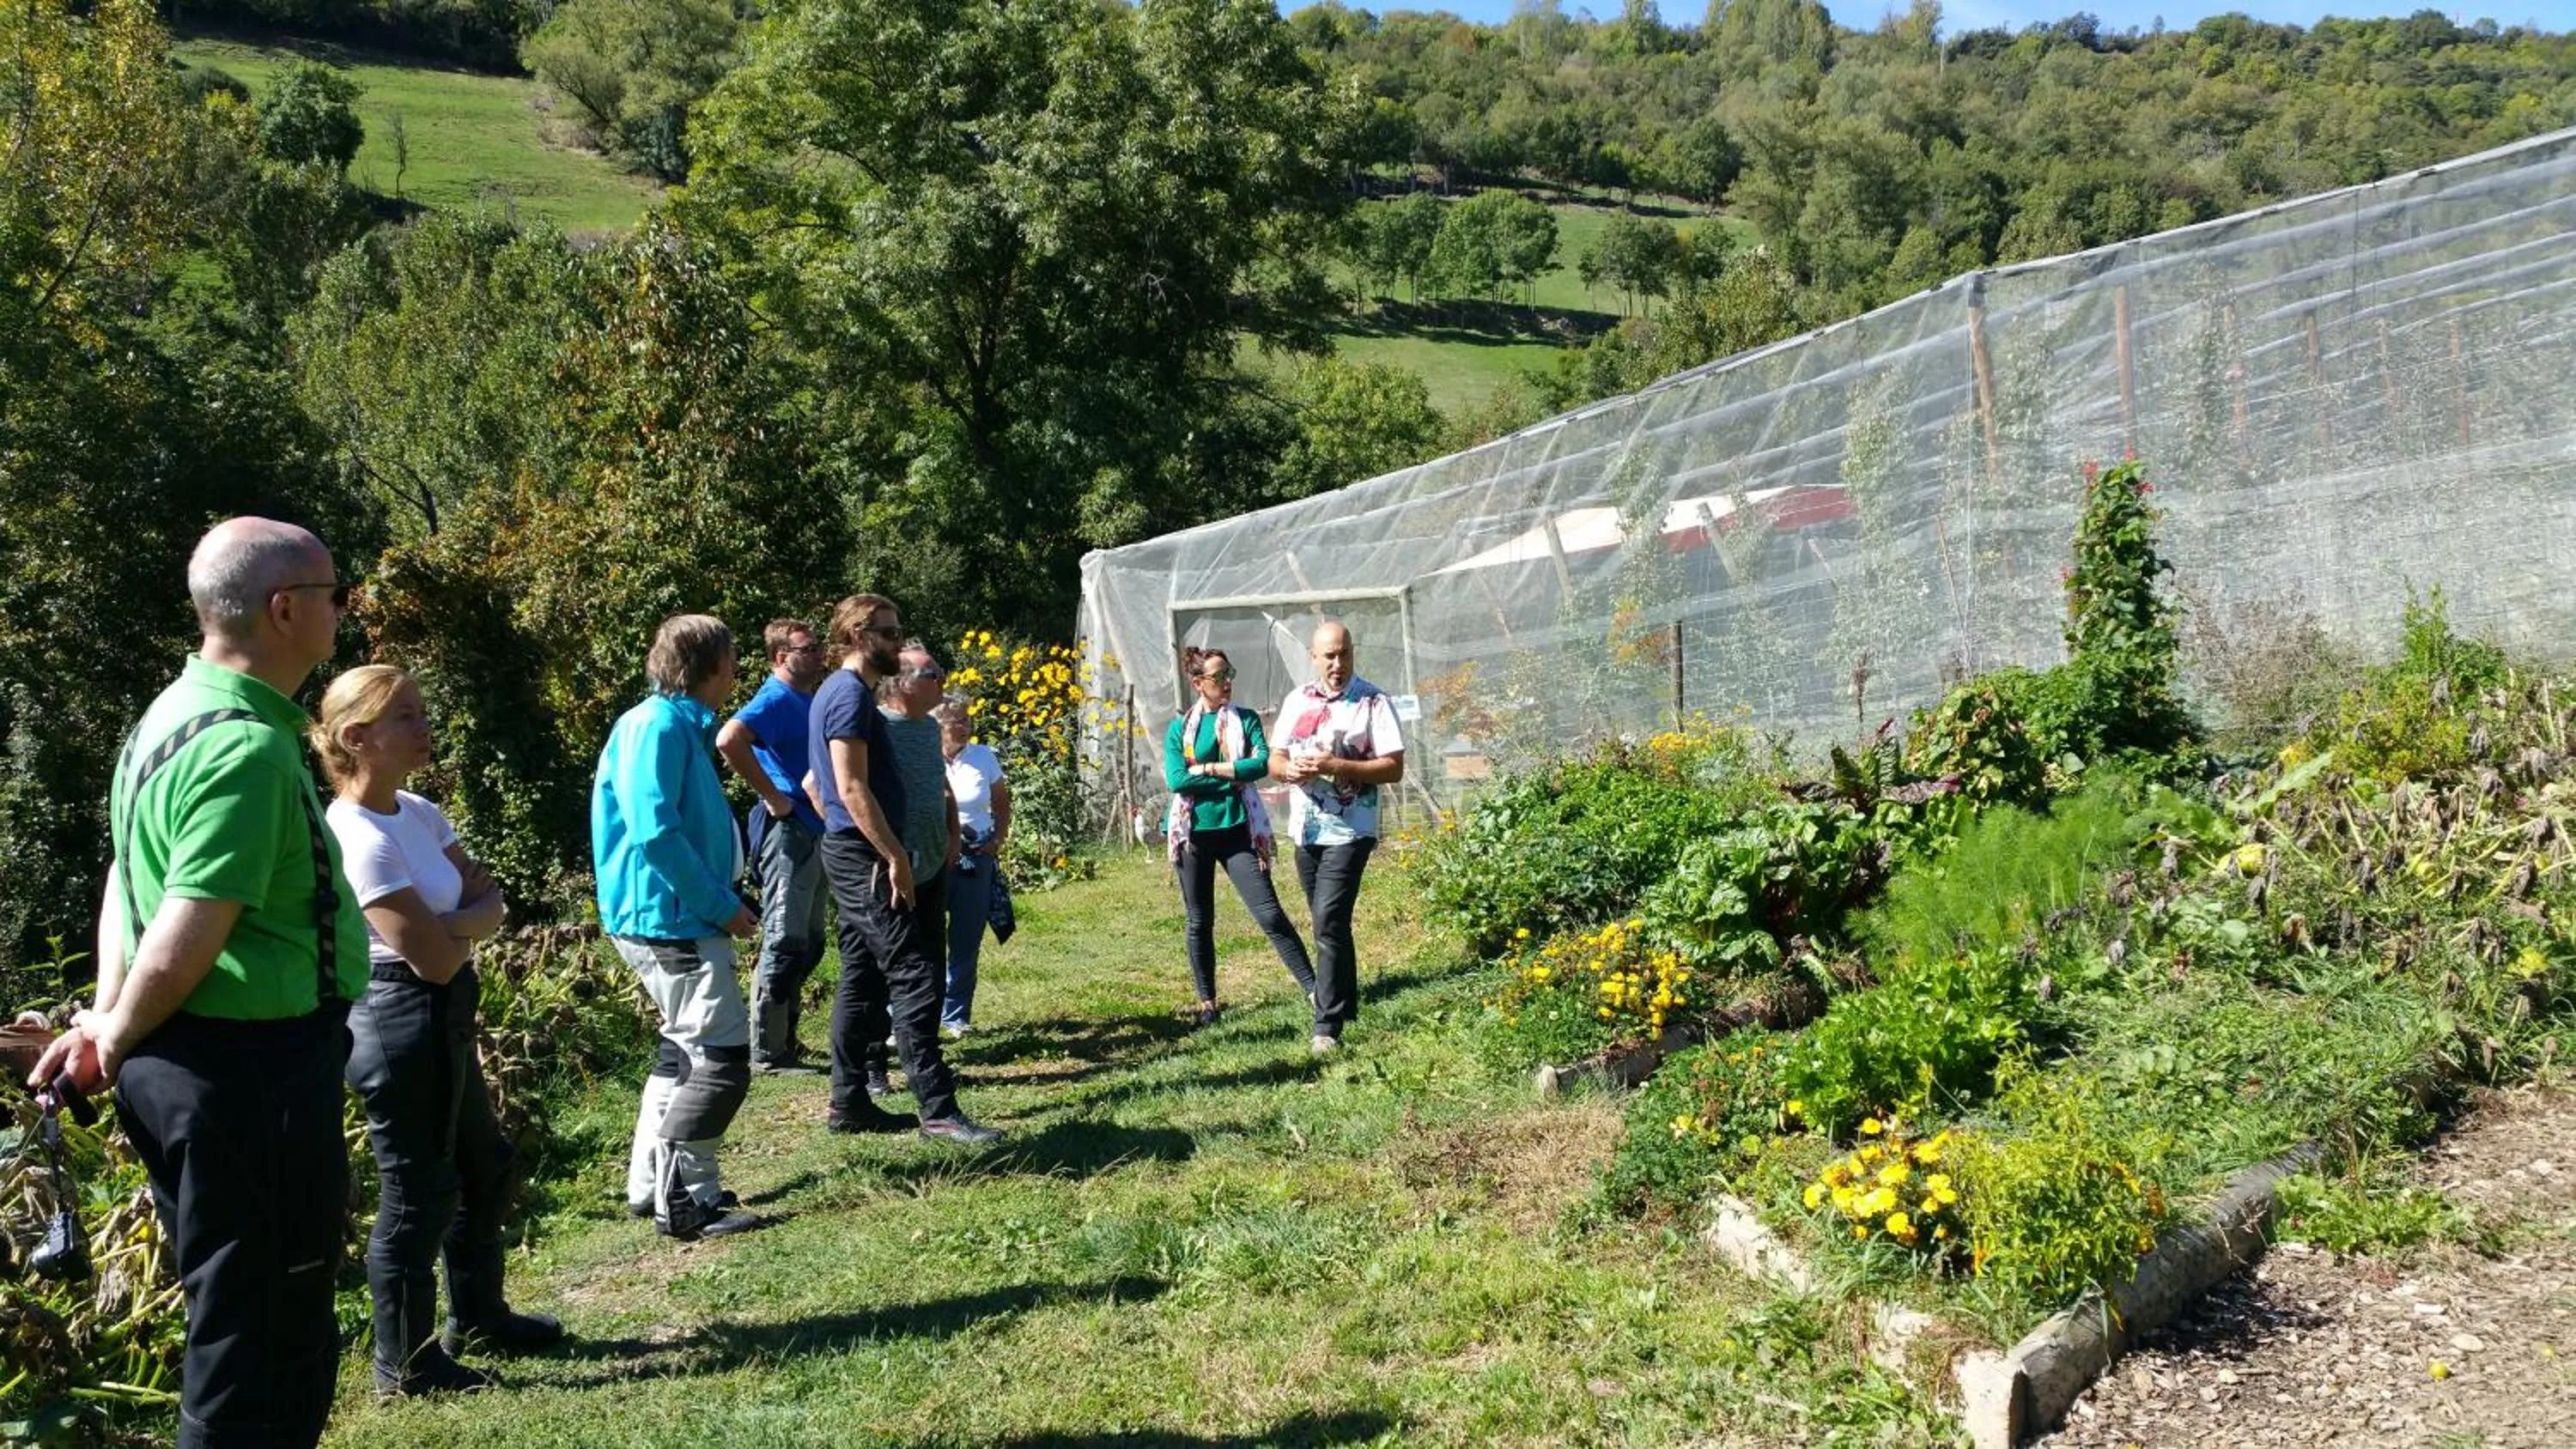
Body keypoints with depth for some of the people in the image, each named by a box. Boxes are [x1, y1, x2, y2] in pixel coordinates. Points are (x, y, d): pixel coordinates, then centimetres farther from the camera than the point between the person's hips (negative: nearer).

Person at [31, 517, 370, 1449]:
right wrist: (113, 1044, -8)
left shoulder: (176, 715, 10)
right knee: (268, 1337, 2)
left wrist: (107, 1018, 14)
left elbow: (126, 879, 17)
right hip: (251, 1071, -10)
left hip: (182, 1060, 10)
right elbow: (183, 946, -25)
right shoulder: (251, 748, -23)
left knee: (237, 1319, 23)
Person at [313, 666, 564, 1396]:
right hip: (402, 1024, -10)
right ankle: (406, 1365, 19)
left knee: (485, 1168, 22)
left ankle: (479, 1315, 40)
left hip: (442, 1018, 10)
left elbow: (491, 898, 5)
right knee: (417, 1193, 3)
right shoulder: (361, 839, -22)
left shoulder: (418, 813, 5)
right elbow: (436, 958, -23)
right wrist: (471, 920, -4)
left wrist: (457, 921, -15)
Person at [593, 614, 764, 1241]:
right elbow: (655, 833, -24)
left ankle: (652, 1184, 27)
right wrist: (723, 907, -18)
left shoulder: (682, 726, 14)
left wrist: (723, 901, 13)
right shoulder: (657, 726, -16)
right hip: (671, 920, -11)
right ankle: (686, 1200, 1)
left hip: (676, 920, 11)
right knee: (724, 1055, -7)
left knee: (688, 1049, 19)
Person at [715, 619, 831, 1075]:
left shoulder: (809, 699, 15)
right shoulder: (776, 699, -14)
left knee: (807, 945, 16)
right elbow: (729, 739, -32)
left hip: (814, 832, 10)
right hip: (788, 832, -10)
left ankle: (786, 1040, 25)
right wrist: (772, 796, -24)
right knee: (784, 945, -6)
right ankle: (768, 1053, 1)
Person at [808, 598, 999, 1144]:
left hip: (853, 855, 11)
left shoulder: (838, 691, 18)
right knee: (915, 978, -11)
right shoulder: (851, 695, -13)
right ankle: (938, 1110, -12)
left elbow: (816, 782, 26)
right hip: (865, 855, -11)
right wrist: (895, 856, -20)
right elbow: (853, 788, -21)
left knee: (862, 979, 12)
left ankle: (849, 1104, 17)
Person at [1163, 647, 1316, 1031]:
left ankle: (1314, 990, -6)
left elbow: (1262, 764, -12)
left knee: (1269, 913, -8)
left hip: (1237, 830, -1)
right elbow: (1176, 781, -11)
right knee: (1198, 922, 9)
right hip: (1194, 832, 1)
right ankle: (1207, 1002, 22)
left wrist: (1207, 769, -12)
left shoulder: (1246, 720, 4)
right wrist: (1233, 776, -11)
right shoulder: (1179, 729, 3)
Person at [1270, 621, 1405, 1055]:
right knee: (1331, 924, 17)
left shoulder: (1372, 702, -8)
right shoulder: (1297, 700, 9)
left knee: (1329, 924, -13)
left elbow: (1394, 768, -12)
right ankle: (1346, 1005, 32)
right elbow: (1276, 758, 14)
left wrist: (1336, 766, -22)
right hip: (1305, 830, 6)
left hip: (1348, 832, -6)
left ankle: (1328, 1027, -9)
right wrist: (1290, 769, -10)